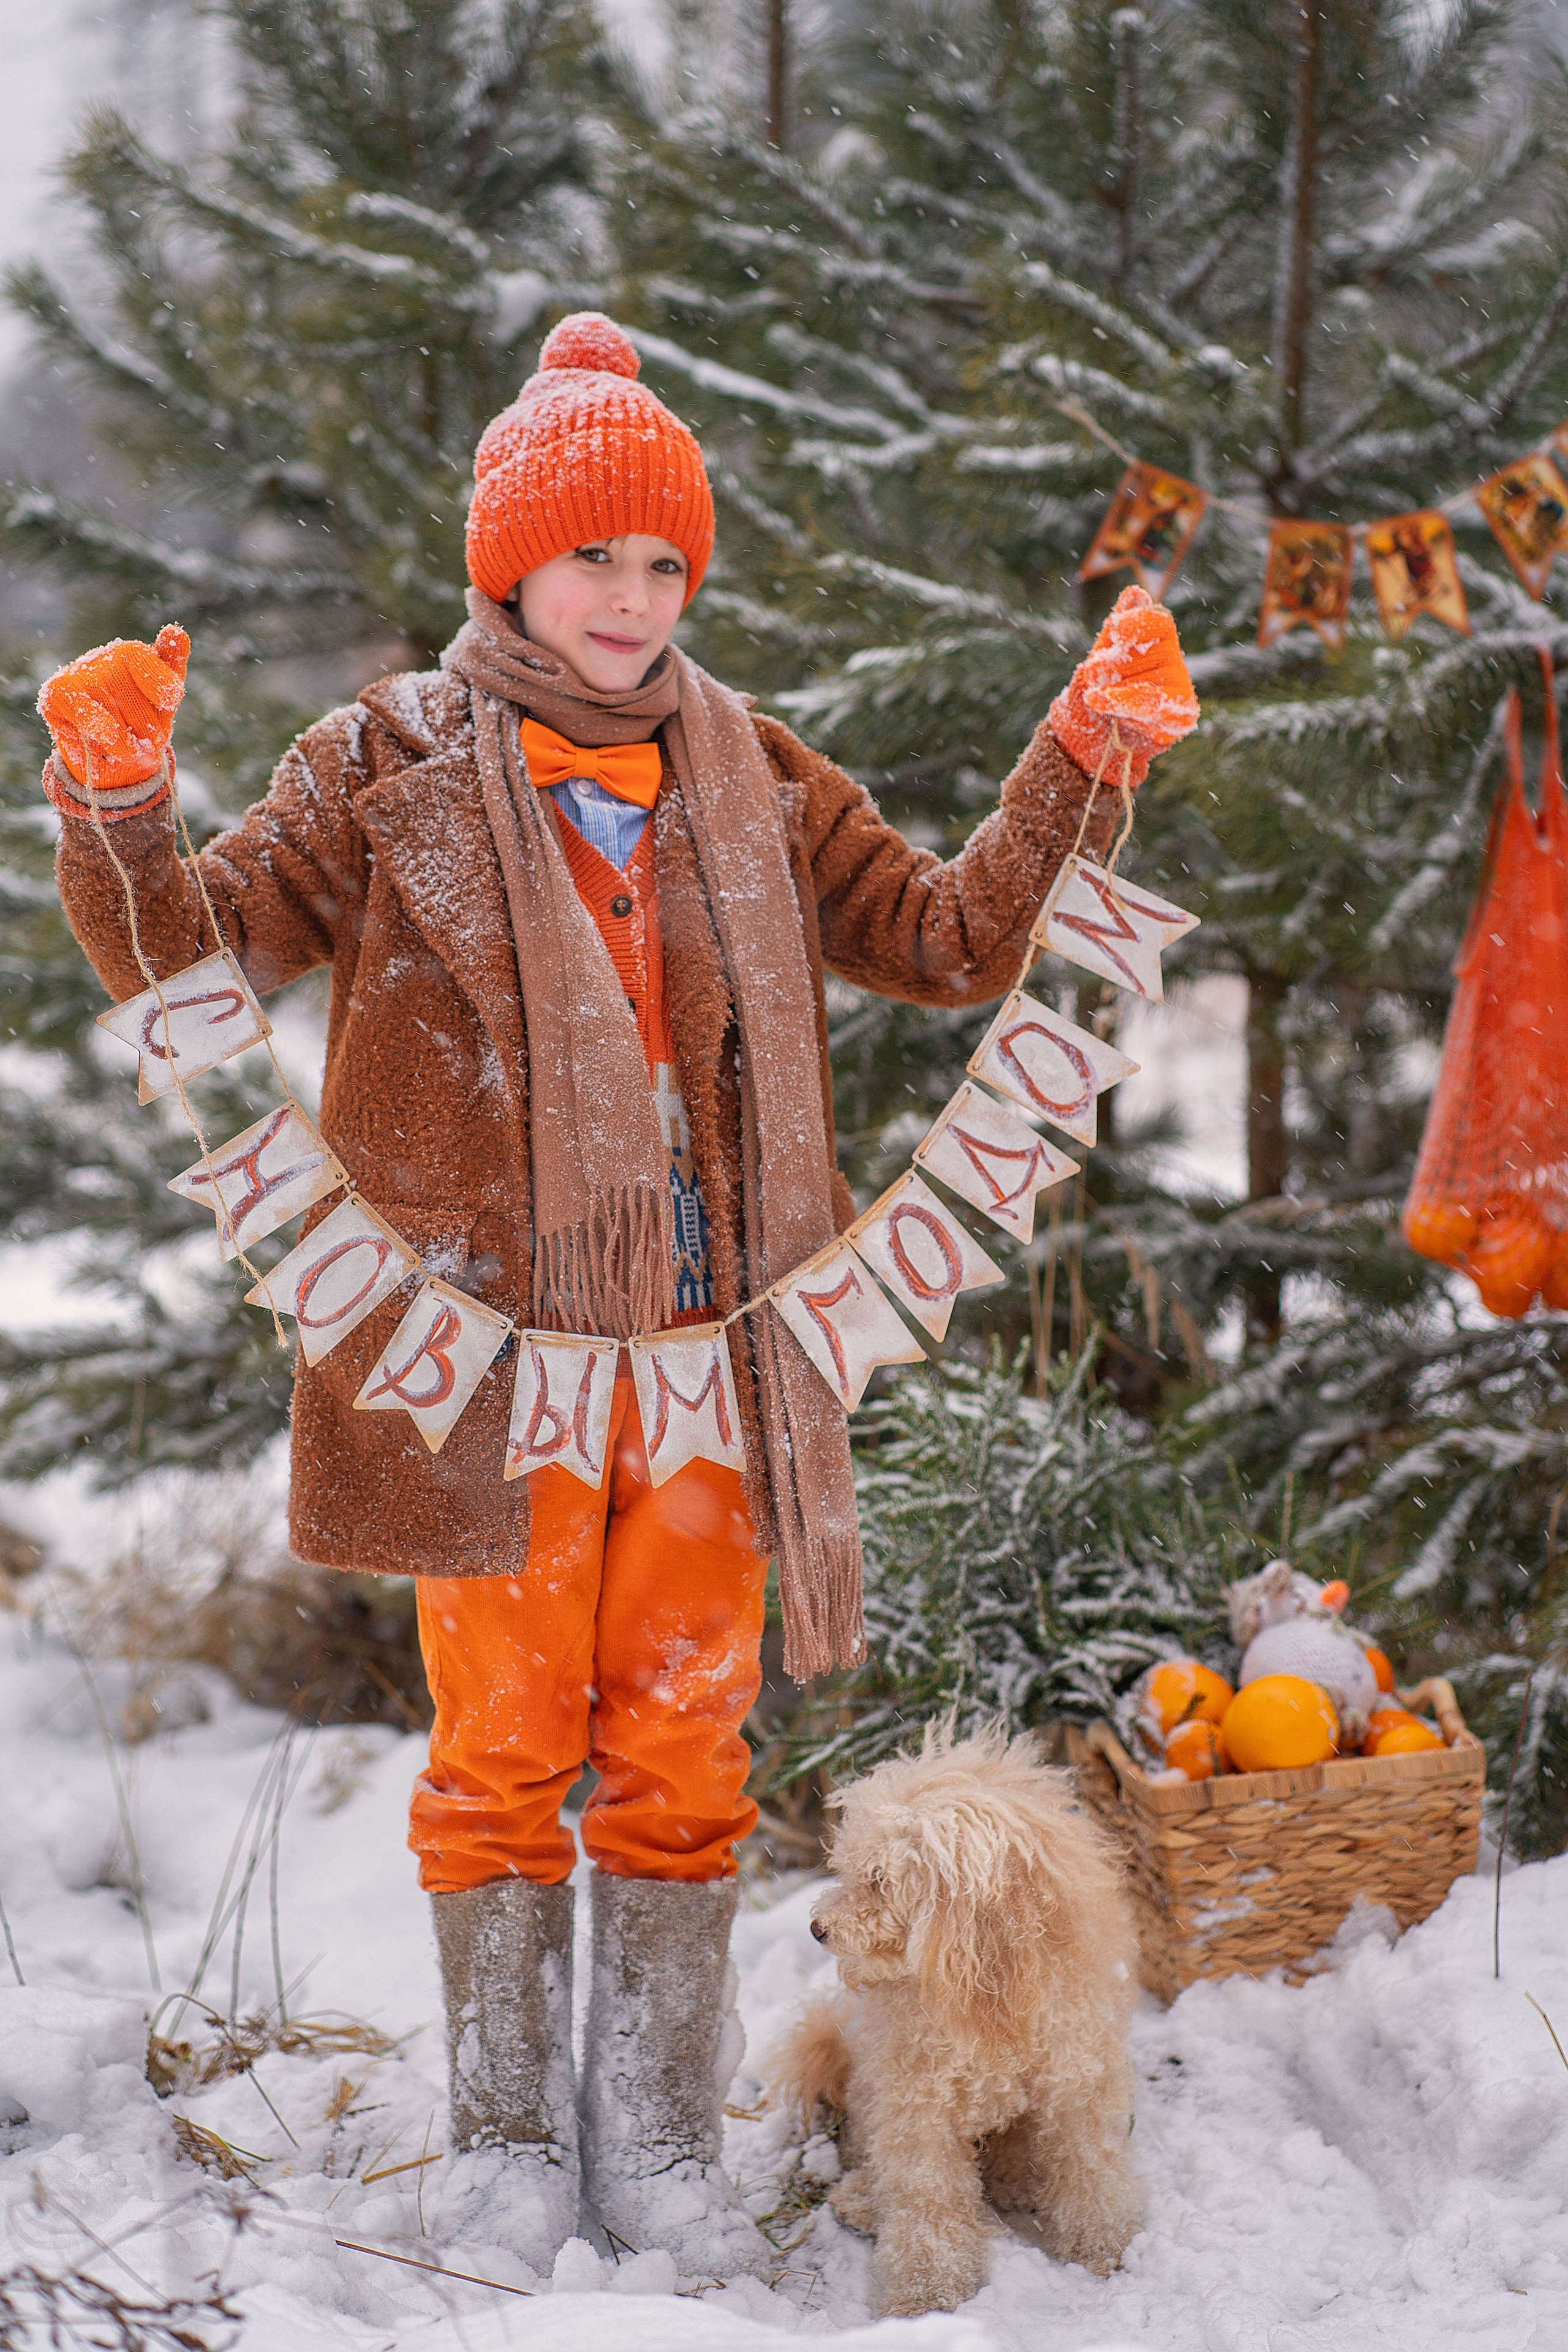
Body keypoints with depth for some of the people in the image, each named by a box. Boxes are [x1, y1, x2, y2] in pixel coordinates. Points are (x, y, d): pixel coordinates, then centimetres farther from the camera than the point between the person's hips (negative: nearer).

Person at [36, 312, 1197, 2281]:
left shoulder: (750, 783, 11)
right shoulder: (392, 768, 2)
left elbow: (954, 942, 14)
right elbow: (187, 951, -2)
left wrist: (1083, 763, 4)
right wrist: (116, 807, -21)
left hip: (702, 1344, 3)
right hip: (491, 1347, -3)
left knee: (683, 1744, 8)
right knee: (503, 1740, 5)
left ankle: (658, 2135, 20)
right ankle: (505, 2133, 20)